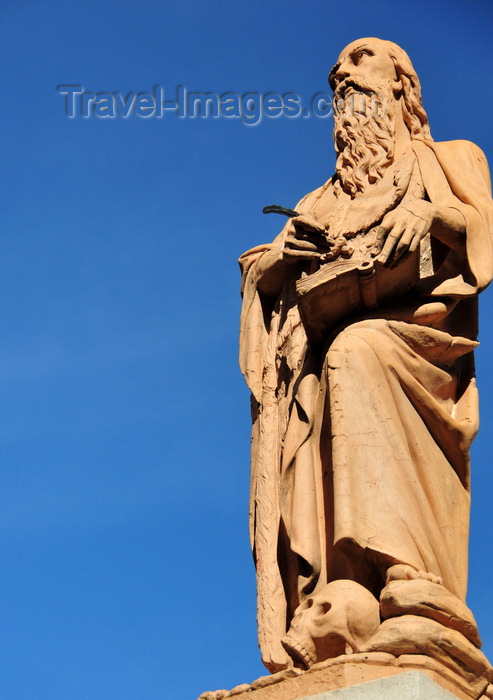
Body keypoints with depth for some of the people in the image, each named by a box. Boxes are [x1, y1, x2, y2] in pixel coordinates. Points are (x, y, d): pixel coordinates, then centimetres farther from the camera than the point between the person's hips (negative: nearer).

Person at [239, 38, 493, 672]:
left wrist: (431, 213, -12)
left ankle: (406, 570, -50)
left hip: (412, 326, -4)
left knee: (355, 352, -39)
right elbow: (259, 277, 25)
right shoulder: (324, 200, 35)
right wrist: (288, 251, 2)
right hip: (327, 345, 4)